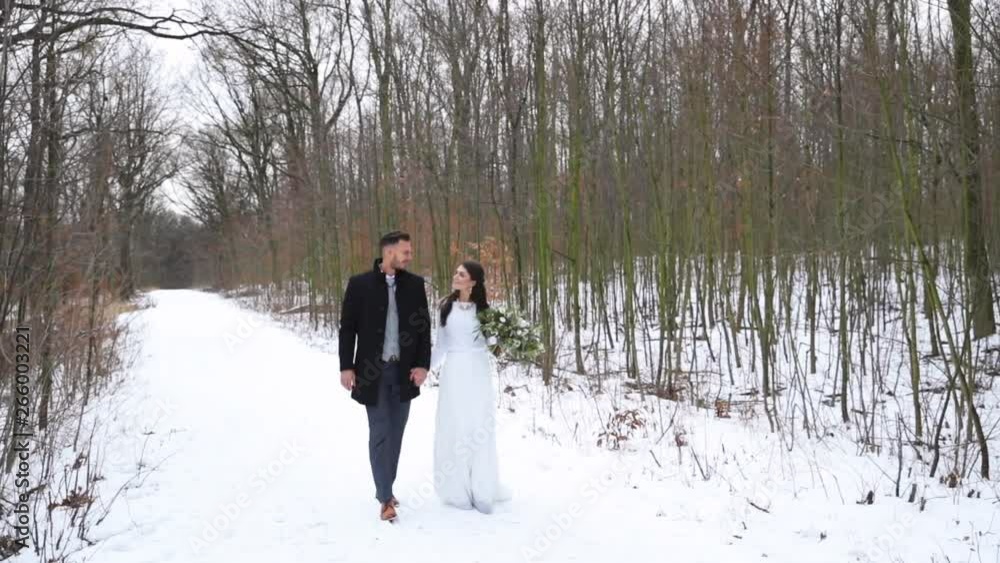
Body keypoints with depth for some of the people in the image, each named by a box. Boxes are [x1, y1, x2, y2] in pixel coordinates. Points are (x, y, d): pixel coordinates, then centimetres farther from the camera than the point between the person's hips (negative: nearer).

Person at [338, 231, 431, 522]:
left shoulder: (415, 284, 2)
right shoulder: (359, 284, -4)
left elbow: (424, 326, 4)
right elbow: (347, 328, -2)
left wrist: (423, 364, -4)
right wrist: (346, 367, -7)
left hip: (404, 371, 3)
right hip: (373, 371, -3)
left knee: (395, 433, 11)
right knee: (380, 434, -2)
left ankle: (385, 489, 25)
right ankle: (385, 497, 6)